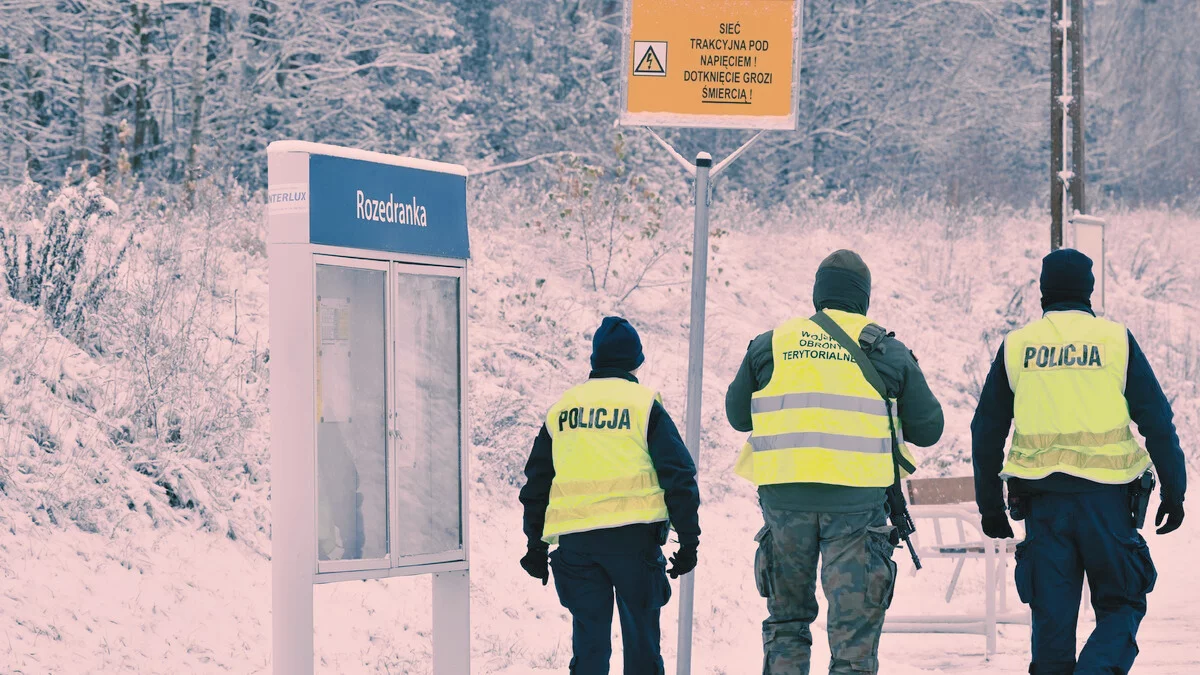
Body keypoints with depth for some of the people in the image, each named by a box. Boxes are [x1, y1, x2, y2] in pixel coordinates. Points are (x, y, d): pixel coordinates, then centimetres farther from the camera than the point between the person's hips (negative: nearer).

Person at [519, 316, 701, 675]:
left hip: (574, 543, 3)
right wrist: (689, 539, 3)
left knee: (588, 641, 8)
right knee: (640, 635, 5)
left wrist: (535, 544, 24)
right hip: (632, 536, -3)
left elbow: (536, 481, 18)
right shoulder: (644, 404, 2)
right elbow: (678, 475, -2)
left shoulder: (561, 408, 14)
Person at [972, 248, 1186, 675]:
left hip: (1042, 499, 2)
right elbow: (1157, 421, -1)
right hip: (1105, 496, -2)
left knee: (1052, 613, 9)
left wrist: (989, 506, 18)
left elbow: (986, 431, 11)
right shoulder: (1115, 340, 1)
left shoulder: (1015, 346, 8)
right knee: (1121, 604, 8)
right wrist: (1173, 492, 6)